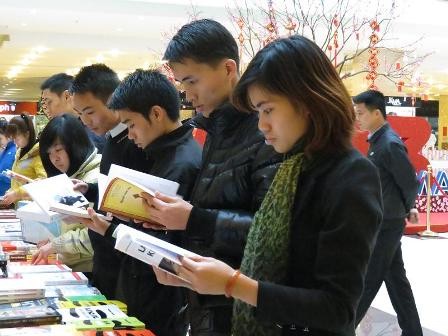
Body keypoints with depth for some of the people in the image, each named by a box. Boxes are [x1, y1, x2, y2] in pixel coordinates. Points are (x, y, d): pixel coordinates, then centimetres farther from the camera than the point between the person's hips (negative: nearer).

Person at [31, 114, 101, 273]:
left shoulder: (95, 178, -16)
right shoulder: (73, 178, 15)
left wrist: (56, 245, -15)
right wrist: (53, 241, 4)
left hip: (88, 270, -8)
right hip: (71, 268, 8)